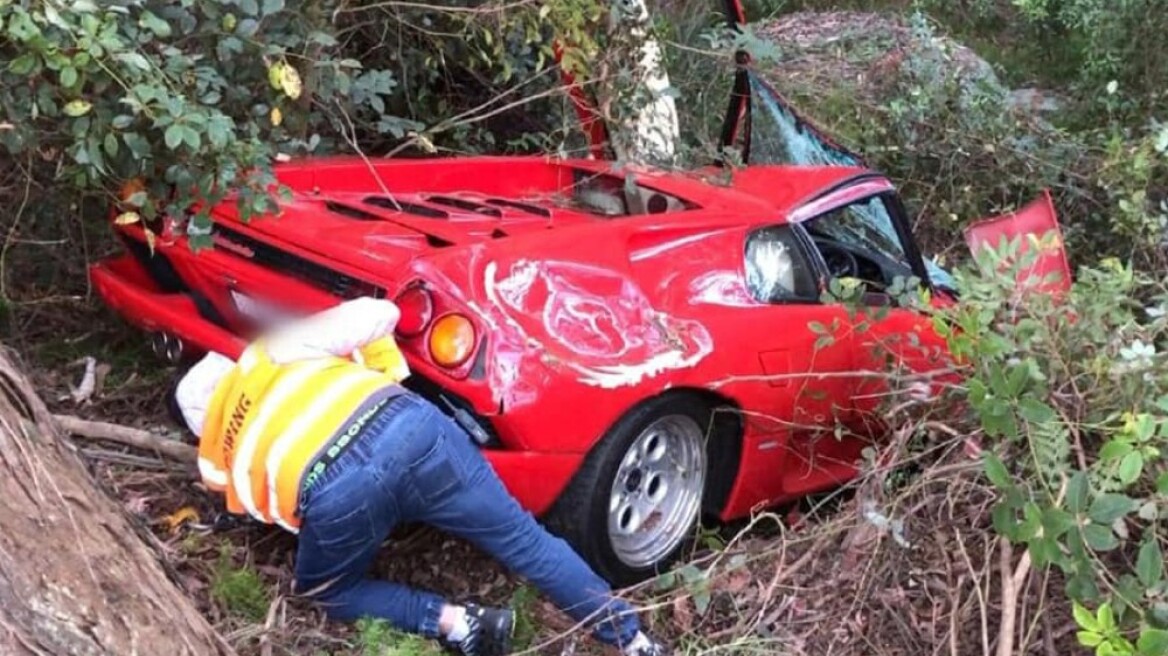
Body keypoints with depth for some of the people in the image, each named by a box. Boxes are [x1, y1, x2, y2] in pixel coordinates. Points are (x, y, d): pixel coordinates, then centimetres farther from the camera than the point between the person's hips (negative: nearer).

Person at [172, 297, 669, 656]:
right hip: (407, 429, 2)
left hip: (332, 490, -1)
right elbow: (376, 314, 21)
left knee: (326, 592, 29)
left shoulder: (217, 457, 30)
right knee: (522, 540, 16)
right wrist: (388, 376, 35)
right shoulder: (271, 351, 30)